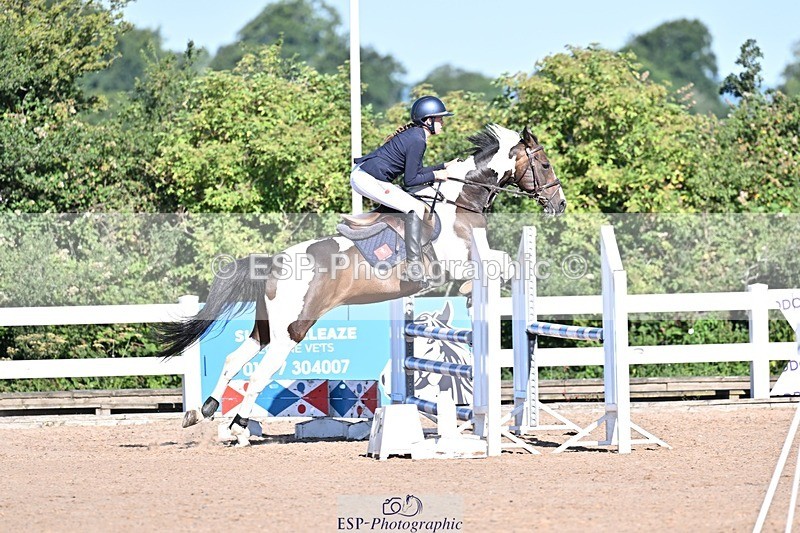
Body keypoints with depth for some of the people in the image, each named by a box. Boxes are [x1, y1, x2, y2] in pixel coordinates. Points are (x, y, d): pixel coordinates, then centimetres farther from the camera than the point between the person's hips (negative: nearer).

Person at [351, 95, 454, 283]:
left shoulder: (414, 134, 14)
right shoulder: (417, 141, -16)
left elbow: (416, 171, 21)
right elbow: (410, 180, -14)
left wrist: (444, 167, 18)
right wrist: (435, 175, -5)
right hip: (366, 179, -11)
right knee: (416, 208, -15)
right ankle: (414, 270, -20)